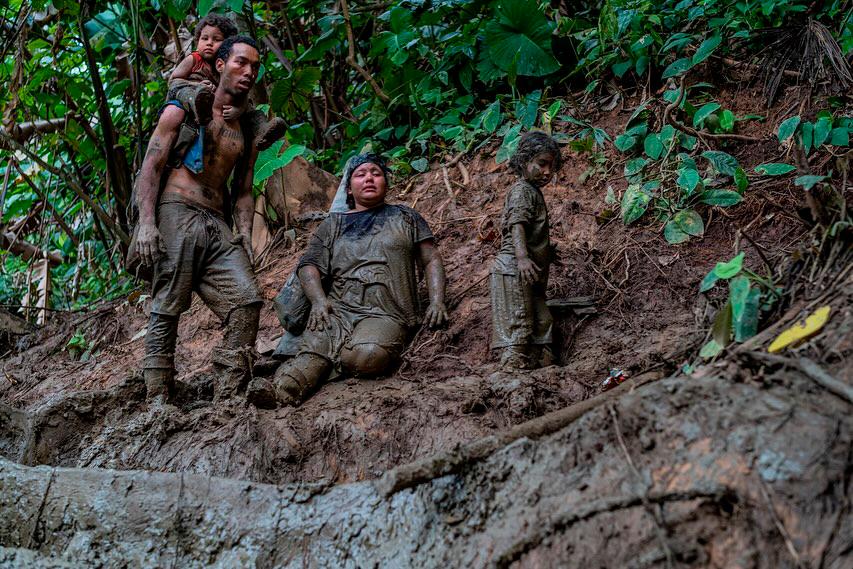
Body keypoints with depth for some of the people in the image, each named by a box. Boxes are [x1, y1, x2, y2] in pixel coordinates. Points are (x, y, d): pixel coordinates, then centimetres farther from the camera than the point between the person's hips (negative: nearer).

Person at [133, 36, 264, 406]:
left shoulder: (247, 134, 23)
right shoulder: (184, 109, 7)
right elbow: (151, 166, 0)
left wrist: (244, 234, 3)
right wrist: (146, 222, -14)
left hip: (218, 225, 5)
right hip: (175, 214, -5)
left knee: (247, 299, -14)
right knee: (167, 309, -9)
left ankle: (226, 399, -14)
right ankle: (157, 400, -8)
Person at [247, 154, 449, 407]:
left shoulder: (405, 217, 23)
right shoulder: (334, 224, 25)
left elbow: (432, 260, 18)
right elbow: (309, 264, 14)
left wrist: (436, 301, -1)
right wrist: (319, 299, -8)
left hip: (385, 313, -1)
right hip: (337, 309, 1)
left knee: (367, 355, -37)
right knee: (312, 351, -33)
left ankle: (341, 358, -11)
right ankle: (280, 390, -54)